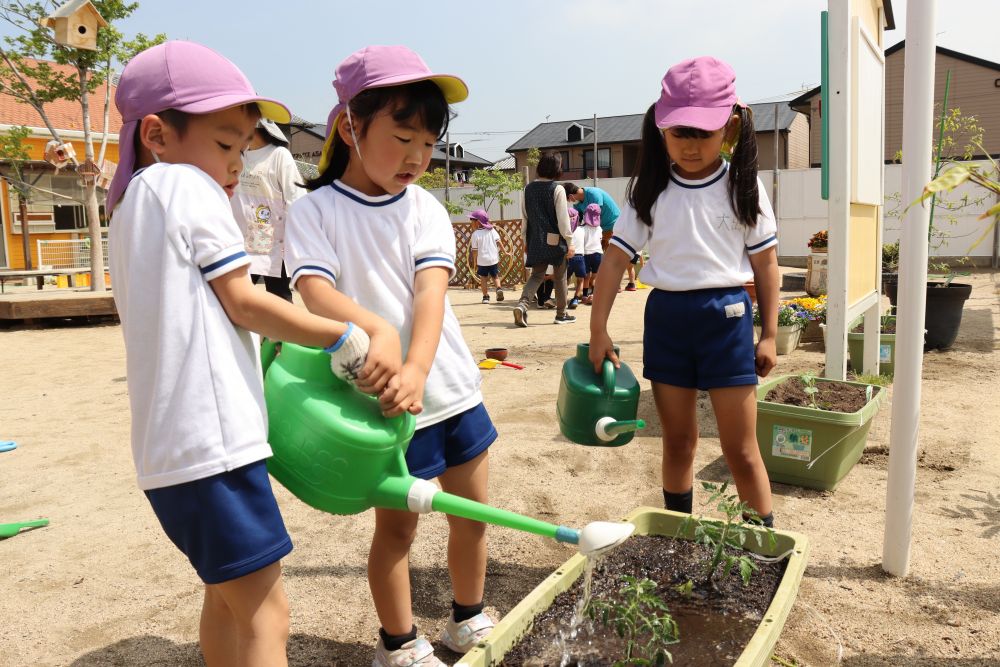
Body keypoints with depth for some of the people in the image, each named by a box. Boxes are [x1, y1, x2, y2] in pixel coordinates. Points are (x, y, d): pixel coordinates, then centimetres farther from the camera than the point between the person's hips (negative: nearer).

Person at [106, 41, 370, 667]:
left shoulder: (132, 205, 19)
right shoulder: (186, 183, -8)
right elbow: (242, 303, -11)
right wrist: (345, 337, -6)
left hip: (168, 446, 10)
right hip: (213, 443, -10)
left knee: (228, 595, 23)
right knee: (265, 612, -4)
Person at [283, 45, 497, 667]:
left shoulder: (426, 208, 4)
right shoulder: (314, 210, -4)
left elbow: (431, 290, -11)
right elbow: (315, 291, -20)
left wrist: (416, 368, -29)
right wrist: (375, 329, -41)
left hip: (453, 387, 4)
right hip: (383, 399, -4)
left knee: (472, 513, 15)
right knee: (397, 526, 9)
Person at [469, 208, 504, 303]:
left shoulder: (475, 234, -7)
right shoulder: (492, 230, 3)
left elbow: (475, 250, -6)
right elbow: (498, 242, -3)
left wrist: (475, 262, 2)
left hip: (482, 261, -3)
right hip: (494, 259, 3)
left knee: (483, 279, 10)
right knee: (495, 276, 17)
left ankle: (486, 296, 7)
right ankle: (499, 288, -8)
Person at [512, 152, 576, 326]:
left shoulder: (529, 189, 5)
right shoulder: (557, 189, -11)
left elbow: (526, 217, 11)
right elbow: (563, 219, -12)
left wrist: (526, 240, 20)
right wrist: (570, 242, -6)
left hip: (535, 240, 4)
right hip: (555, 240, -4)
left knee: (536, 275, 11)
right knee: (560, 277, 10)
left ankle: (522, 304, -12)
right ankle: (561, 314, 19)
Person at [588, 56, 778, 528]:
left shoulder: (743, 187, -2)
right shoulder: (649, 189, 0)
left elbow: (765, 263, 2)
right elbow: (616, 257, 0)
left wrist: (769, 334, 1)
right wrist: (598, 330, -5)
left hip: (725, 316, -2)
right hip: (666, 316, 2)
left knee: (741, 450, 3)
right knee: (677, 442, 13)